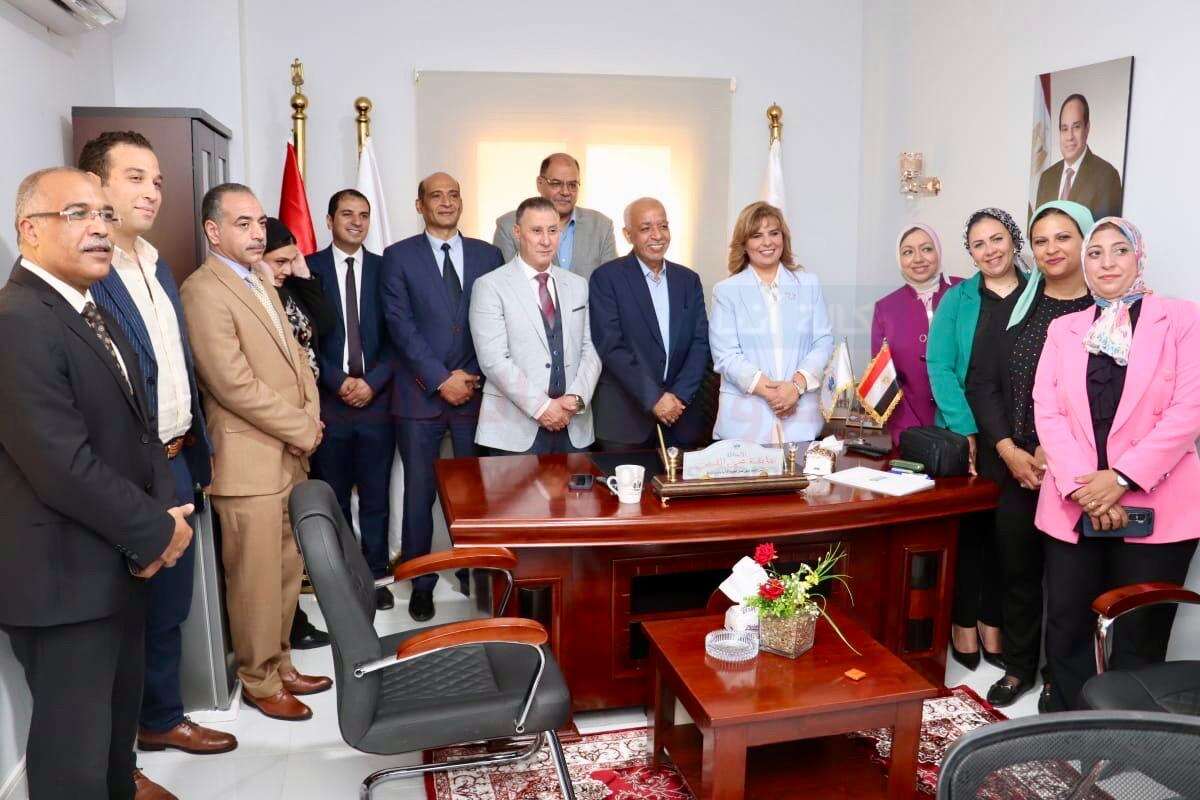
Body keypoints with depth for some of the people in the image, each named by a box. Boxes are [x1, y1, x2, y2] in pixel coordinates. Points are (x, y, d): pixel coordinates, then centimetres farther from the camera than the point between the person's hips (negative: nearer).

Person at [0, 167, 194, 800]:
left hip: (119, 563, 9)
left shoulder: (94, 315, 11)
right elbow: (63, 465, -26)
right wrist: (156, 531, -15)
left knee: (118, 719, 24)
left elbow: (138, 426, 11)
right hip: (64, 575, -9)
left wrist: (167, 509, -5)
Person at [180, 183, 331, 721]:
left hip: (289, 456, 8)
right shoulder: (203, 291, -13)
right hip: (249, 462, -8)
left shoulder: (261, 285, 16)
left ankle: (279, 665, 30)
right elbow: (234, 384, -20)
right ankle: (258, 681, 20)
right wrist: (304, 430, -12)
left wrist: (310, 414, -1)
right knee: (256, 580, 3)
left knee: (287, 571, 16)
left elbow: (295, 358, 18)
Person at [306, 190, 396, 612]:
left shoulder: (385, 268, 6)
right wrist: (339, 382, -10)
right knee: (333, 498, 9)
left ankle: (376, 575, 19)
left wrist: (371, 382, -9)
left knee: (376, 497, 8)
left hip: (376, 399, 1)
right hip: (329, 401, -1)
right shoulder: (309, 269, 2)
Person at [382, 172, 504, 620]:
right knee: (420, 493, 6)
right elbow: (401, 325, -5)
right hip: (420, 394, -1)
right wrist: (442, 379, -11)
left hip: (475, 390, 2)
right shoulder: (399, 257, 3)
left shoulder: (487, 255, 9)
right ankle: (421, 584, 20)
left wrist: (472, 377, -5)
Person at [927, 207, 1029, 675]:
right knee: (967, 528, 7)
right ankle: (964, 624, 20)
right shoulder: (957, 300, 2)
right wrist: (965, 431, -15)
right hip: (965, 437, -1)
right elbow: (939, 367, -5)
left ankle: (992, 625, 23)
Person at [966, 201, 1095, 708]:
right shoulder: (1012, 309, 9)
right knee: (1016, 568, 11)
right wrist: (1009, 451, -7)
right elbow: (982, 385, 5)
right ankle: (1018, 666, 29)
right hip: (1018, 468, 3)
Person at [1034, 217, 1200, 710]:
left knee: (1139, 642, 4)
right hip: (1073, 506, 3)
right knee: (1065, 633, 6)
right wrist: (1080, 486, -12)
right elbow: (1047, 411, 2)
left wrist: (1120, 478, -15)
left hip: (1156, 508, -3)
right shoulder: (1064, 329, 12)